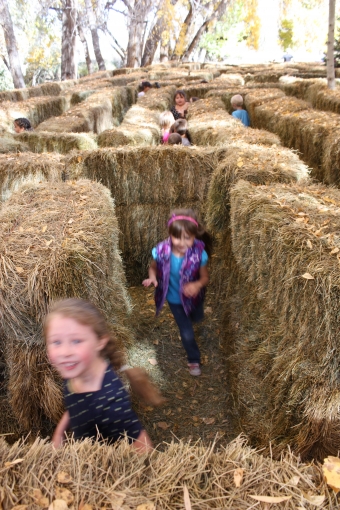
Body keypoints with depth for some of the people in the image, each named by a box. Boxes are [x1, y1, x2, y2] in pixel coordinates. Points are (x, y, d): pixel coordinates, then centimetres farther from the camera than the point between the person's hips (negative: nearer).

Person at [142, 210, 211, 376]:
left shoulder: (199, 254, -31)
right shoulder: (161, 251, -29)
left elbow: (205, 277, -17)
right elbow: (153, 267, -8)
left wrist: (197, 285, -39)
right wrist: (152, 278, -30)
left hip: (193, 297, 1)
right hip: (175, 299, -1)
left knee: (197, 318, 34)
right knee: (187, 334, 10)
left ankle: (189, 317, 74)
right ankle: (194, 360, 41)